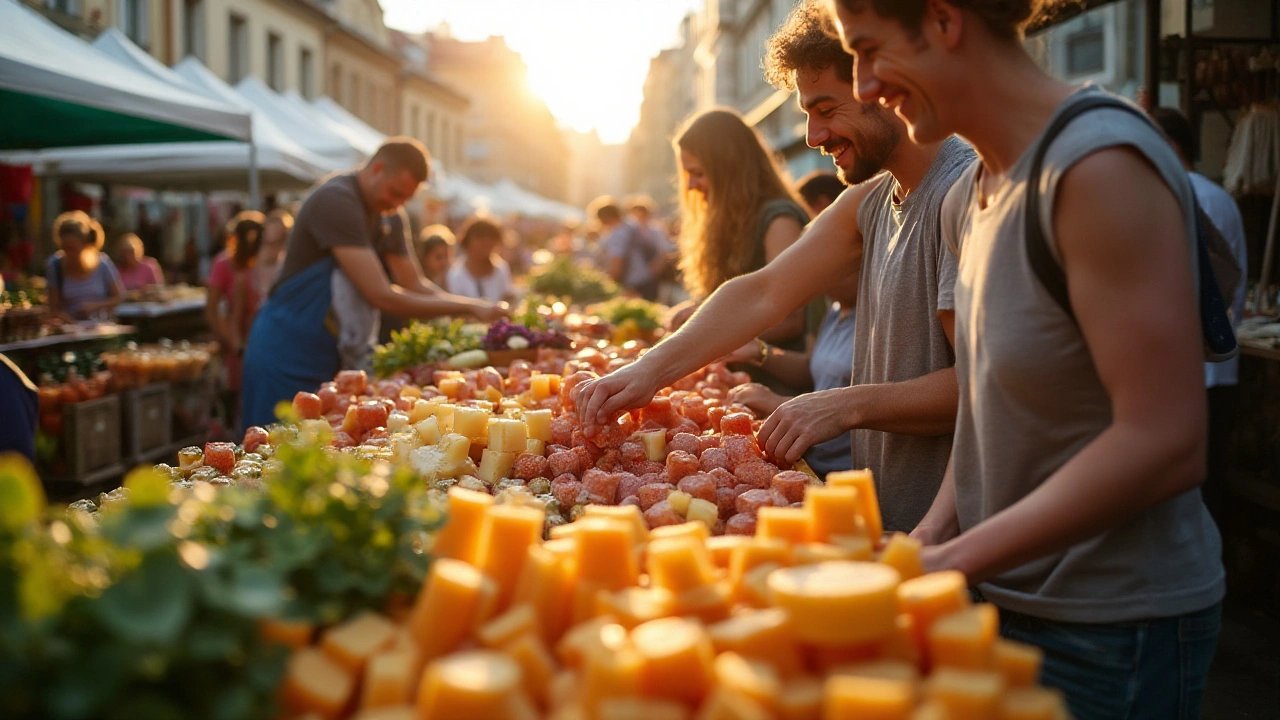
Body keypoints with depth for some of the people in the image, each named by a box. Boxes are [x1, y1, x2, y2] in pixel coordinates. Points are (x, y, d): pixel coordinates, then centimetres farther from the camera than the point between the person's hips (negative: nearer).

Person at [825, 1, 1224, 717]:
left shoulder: (1101, 166, -22)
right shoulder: (969, 197, 5)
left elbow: (1165, 443, -25)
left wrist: (953, 562, -21)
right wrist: (936, 532, -2)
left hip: (1115, 629, -8)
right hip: (1005, 594, 8)